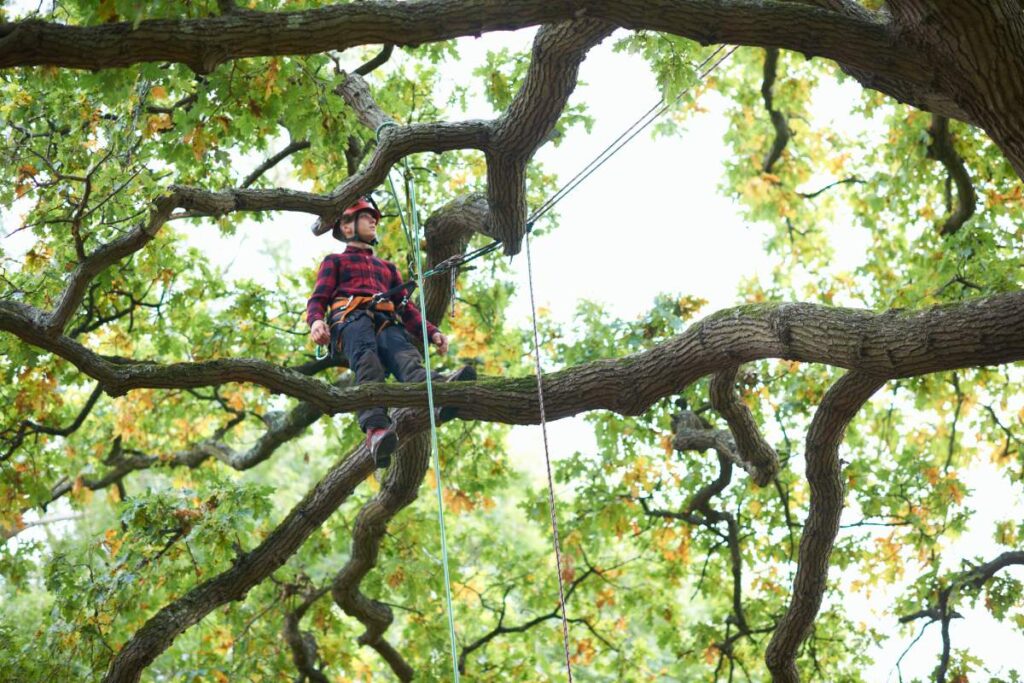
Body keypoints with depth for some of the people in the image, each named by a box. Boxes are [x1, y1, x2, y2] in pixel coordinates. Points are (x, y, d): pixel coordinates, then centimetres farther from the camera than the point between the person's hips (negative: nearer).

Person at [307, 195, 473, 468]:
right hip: (350, 319, -3)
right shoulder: (334, 261, 31)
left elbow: (406, 307, 30)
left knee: (404, 354, -35)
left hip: (387, 323, 3)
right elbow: (318, 299, 15)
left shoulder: (388, 267, 42)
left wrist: (432, 332, 9)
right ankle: (376, 429, -65)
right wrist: (316, 321, -11)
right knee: (367, 359, -39)